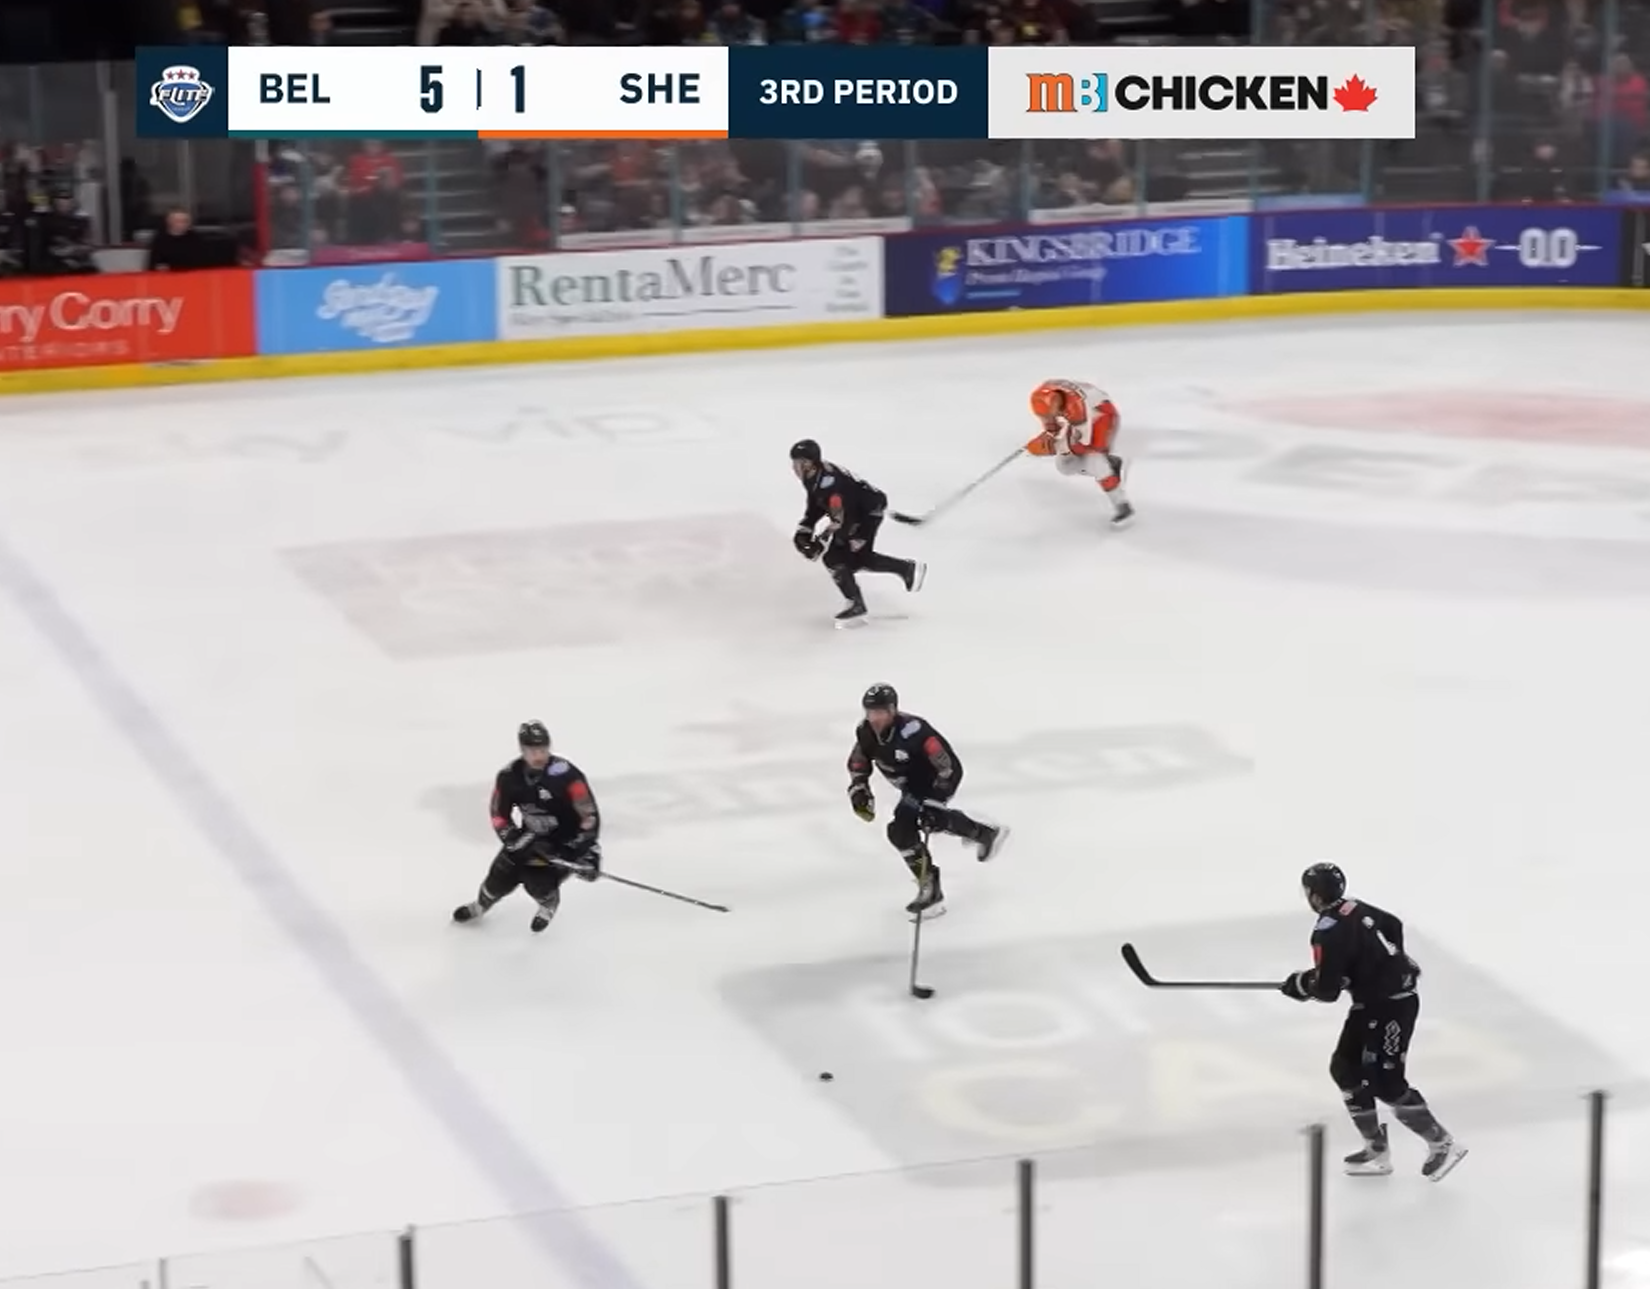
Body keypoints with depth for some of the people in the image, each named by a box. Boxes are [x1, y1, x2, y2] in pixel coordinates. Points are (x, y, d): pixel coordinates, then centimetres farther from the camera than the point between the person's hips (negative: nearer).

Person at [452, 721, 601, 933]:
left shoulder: (565, 775, -30)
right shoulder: (509, 776, -15)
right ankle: (481, 904, 40)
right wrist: (516, 840, -20)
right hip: (531, 837, 4)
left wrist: (589, 852, -31)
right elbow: (499, 815, -4)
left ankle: (549, 904, 22)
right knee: (501, 876, 5)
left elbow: (589, 815, -26)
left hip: (566, 840, -4)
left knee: (538, 882, -16)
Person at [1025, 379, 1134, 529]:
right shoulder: (1045, 394, -22)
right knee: (1065, 464, 2)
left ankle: (1122, 506, -11)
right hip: (1081, 418, 8)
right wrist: (1049, 431, -15)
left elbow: (1083, 441, -32)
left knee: (1092, 461, -23)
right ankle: (1109, 463, 22)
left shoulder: (1076, 406, -42)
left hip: (1103, 414, -8)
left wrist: (1052, 447, -33)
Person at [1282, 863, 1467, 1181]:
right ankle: (1376, 1150, 16)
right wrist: (1391, 963, 33)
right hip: (1374, 1002, 10)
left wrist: (1300, 984, -1)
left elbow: (1327, 989, -20)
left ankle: (1442, 1145, 0)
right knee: (1345, 1068, 13)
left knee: (1386, 1082, -8)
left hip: (1389, 1006, -10)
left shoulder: (1328, 932, -22)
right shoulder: (1355, 909, 6)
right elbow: (1393, 926, 22)